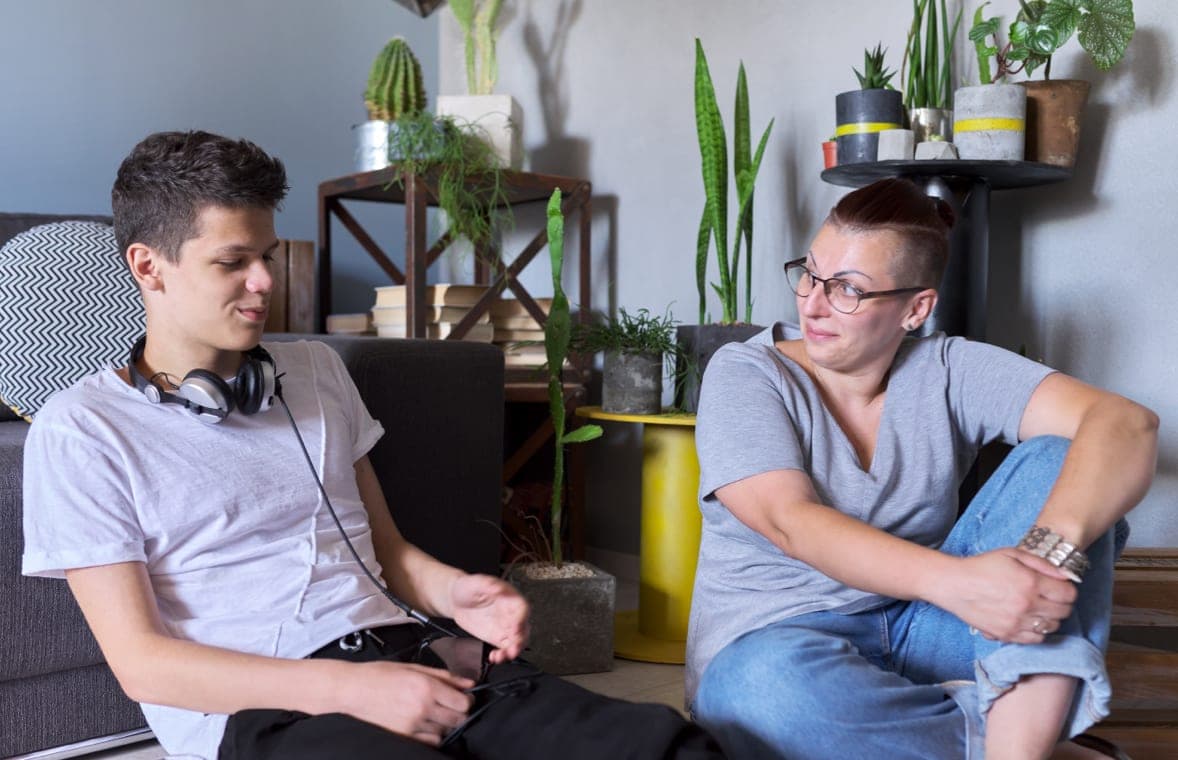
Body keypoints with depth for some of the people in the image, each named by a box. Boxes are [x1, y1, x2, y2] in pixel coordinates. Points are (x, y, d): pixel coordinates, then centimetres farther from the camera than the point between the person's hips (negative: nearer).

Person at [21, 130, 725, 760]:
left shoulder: (316, 370, 19)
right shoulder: (81, 430, 3)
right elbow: (140, 661, -4)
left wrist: (452, 591, -1)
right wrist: (349, 688, -15)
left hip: (409, 658, 4)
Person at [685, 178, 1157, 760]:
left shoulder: (949, 371, -1)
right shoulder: (744, 375, -7)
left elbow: (1126, 423, -15)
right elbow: (792, 524, -23)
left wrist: (1052, 547, -37)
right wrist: (955, 580, -38)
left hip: (922, 625, 3)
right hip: (775, 643, -2)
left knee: (1056, 460, -14)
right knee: (771, 683, -39)